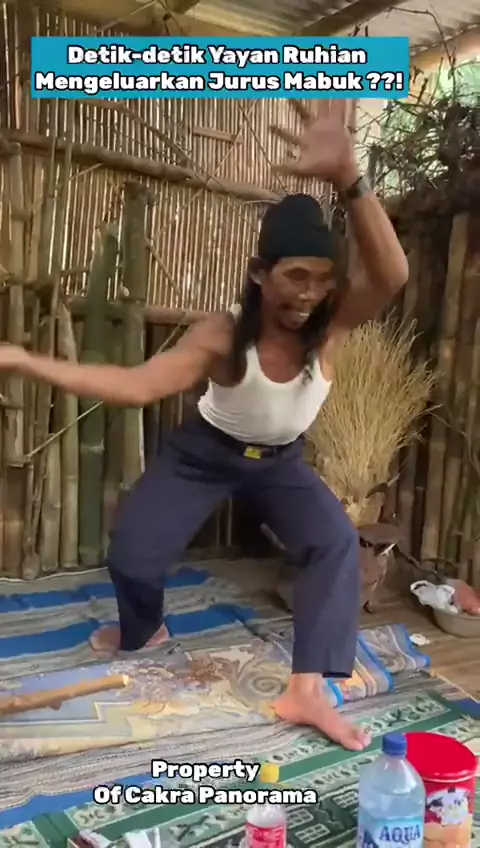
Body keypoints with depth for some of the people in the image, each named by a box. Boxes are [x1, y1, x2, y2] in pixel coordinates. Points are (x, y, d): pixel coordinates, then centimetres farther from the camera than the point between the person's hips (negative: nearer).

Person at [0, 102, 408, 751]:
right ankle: (142, 633, 34)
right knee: (131, 554, -4)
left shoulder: (332, 325, -26)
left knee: (337, 542, -19)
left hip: (281, 462, 2)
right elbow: (136, 386, -41)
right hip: (204, 453, -1)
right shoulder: (222, 337, -30)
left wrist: (347, 179, -62)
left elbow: (392, 276, -47)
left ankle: (307, 693, -12)